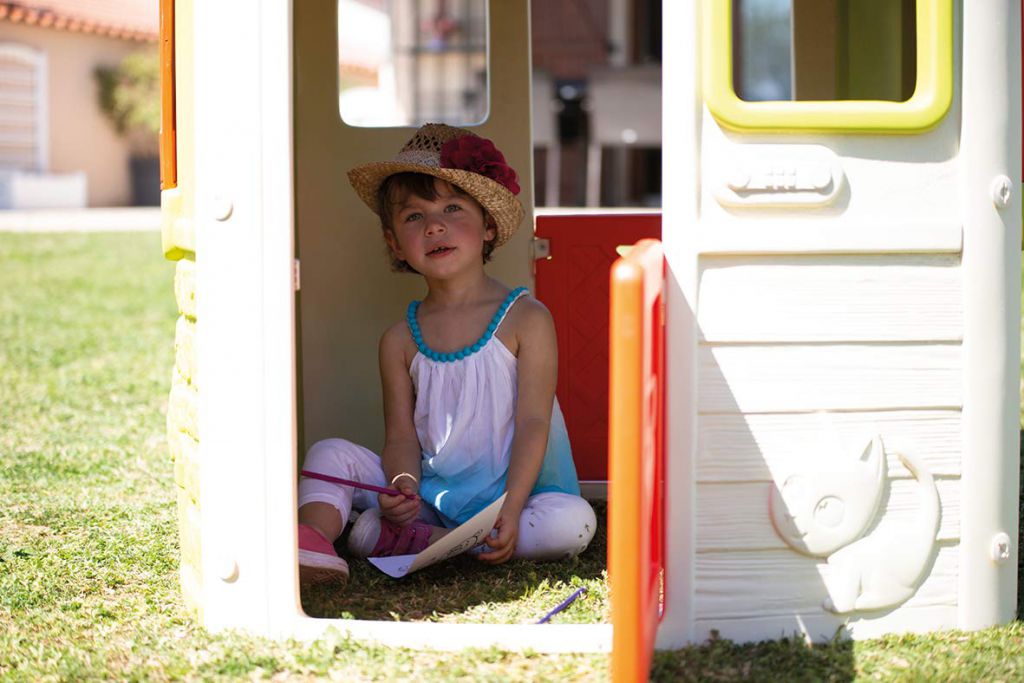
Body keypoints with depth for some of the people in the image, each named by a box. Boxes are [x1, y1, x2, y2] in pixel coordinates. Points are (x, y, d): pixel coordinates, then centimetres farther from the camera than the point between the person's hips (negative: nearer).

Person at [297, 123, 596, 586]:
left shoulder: (526, 319, -5)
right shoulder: (401, 339, 5)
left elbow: (532, 423, -11)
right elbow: (402, 436, 2)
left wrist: (510, 509, -24)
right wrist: (403, 486, -22)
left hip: (511, 492, -3)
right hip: (430, 493, 3)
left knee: (573, 521, -32)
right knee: (331, 453, -8)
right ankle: (313, 537, -36)